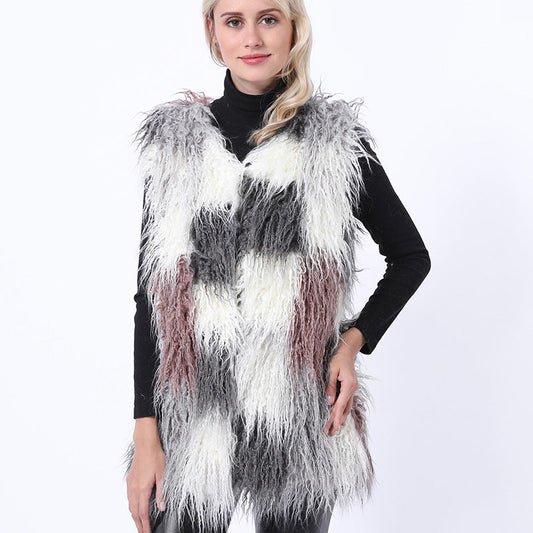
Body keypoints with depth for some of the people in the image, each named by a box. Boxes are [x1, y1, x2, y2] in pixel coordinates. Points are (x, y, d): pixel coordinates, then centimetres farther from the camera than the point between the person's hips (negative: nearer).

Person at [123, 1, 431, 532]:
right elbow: (150, 294, 1)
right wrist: (145, 434, -3)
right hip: (192, 420, 1)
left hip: (301, 427, 0)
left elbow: (411, 256, 10)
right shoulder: (174, 140, 2)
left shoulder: (337, 141, -1)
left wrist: (355, 340, -5)